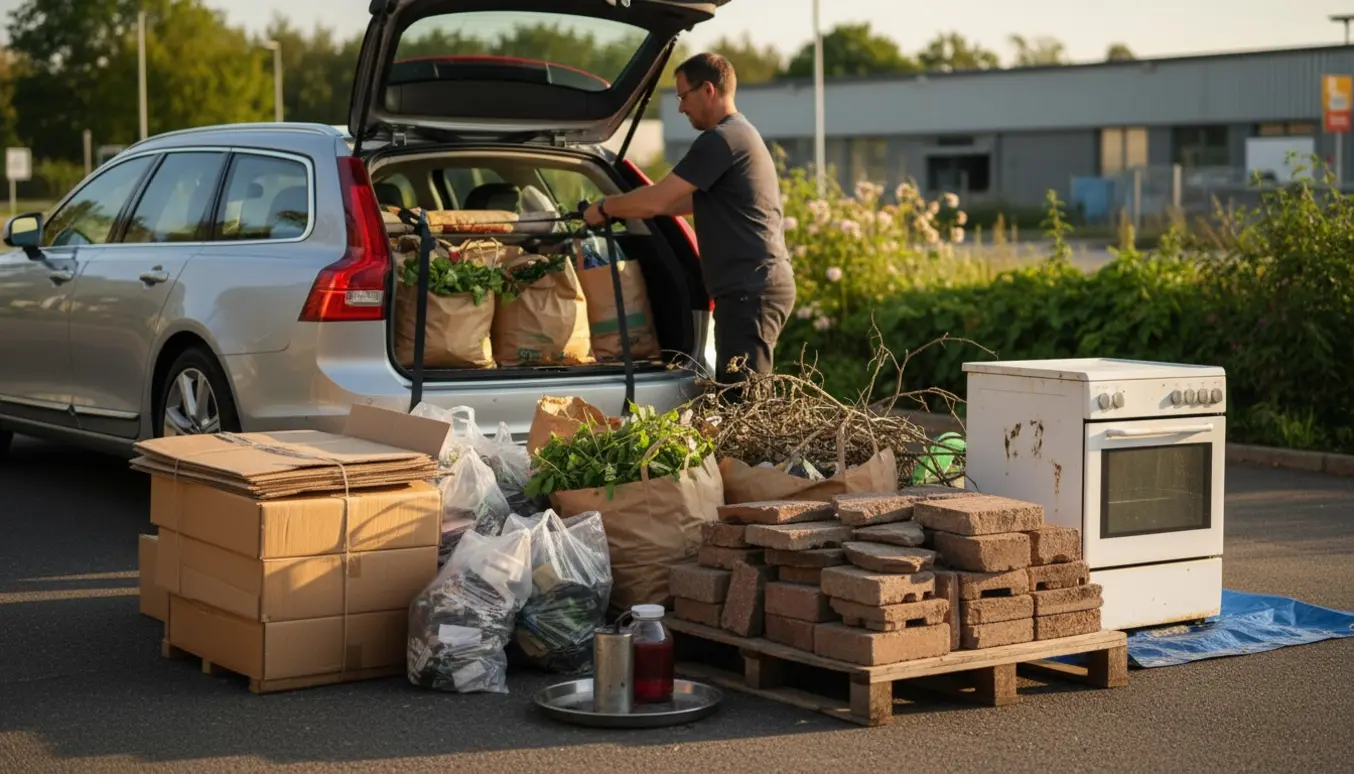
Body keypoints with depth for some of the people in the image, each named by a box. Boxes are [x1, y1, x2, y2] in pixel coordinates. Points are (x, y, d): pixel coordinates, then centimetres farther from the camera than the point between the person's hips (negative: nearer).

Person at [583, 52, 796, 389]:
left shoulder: (721, 140, -12)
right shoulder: (741, 134, 21)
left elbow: (656, 200, -14)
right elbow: (692, 201, 31)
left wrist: (605, 207, 3)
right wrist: (621, 208, 28)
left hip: (751, 289, -11)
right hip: (758, 285, 11)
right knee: (734, 397, 11)